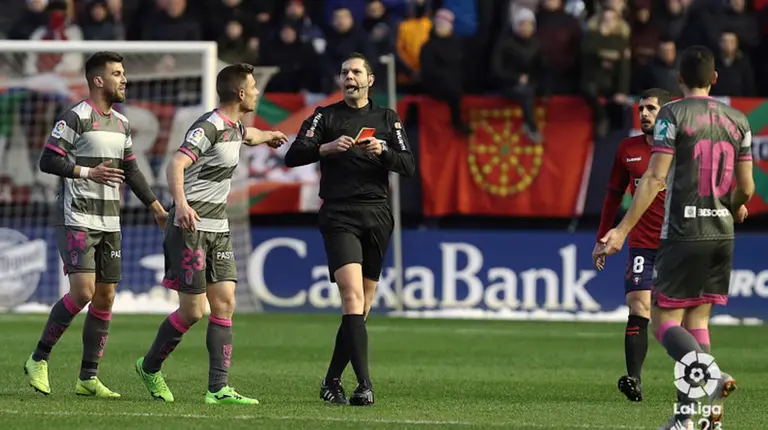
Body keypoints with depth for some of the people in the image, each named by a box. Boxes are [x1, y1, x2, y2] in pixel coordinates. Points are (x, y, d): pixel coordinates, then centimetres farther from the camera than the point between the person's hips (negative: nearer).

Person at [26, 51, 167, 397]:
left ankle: (88, 378, 10)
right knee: (83, 292, -17)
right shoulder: (76, 117, -10)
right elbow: (47, 161, -14)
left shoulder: (121, 123, 14)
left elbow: (131, 171, 23)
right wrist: (87, 172, -21)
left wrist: (157, 208, 19)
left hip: (109, 223, 8)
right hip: (77, 221, -8)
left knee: (105, 298, 4)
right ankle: (39, 360, -2)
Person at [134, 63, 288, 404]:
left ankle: (218, 389, -5)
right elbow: (176, 165, -30)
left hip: (218, 229, 9)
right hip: (191, 227, -9)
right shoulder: (209, 127, -16)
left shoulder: (234, 127, 13)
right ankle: (149, 367, 16)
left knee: (224, 303, -2)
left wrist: (267, 136, 60)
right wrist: (181, 203, -46)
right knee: (192, 311, -7)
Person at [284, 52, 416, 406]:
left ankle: (332, 382, 17)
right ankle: (364, 385, -25)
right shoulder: (325, 116, 7)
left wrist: (383, 151, -14)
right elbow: (293, 157, -3)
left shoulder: (387, 119, 13)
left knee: (362, 305, 5)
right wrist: (325, 148, -19)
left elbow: (409, 166, 4)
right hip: (339, 215, -3)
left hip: (377, 215, 3)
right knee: (353, 297, -19)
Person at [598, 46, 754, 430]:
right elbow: (746, 187, 10)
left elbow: (655, 178, -13)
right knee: (697, 320, 11)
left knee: (665, 322, -2)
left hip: (683, 235, -5)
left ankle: (711, 375, -27)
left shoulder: (674, 114, -7)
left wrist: (623, 230, -12)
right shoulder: (737, 120, 8)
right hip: (722, 234, 5)